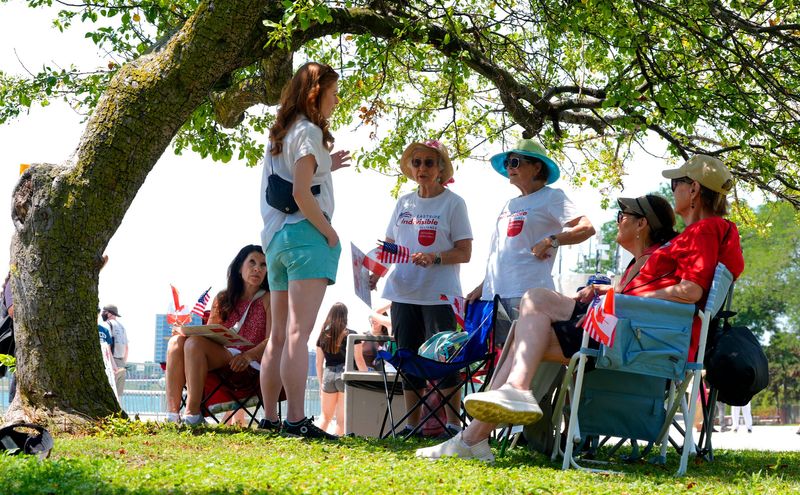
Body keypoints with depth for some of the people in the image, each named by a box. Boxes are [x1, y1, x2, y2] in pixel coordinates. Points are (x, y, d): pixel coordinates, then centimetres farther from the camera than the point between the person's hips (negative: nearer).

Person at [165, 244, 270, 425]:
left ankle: (192, 414, -34)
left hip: (249, 365, -5)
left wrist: (249, 355, -24)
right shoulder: (222, 299, 22)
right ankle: (172, 415, -32)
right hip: (220, 358, 5)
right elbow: (208, 335, 18)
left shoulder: (268, 300, 7)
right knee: (176, 341, -22)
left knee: (194, 343, -29)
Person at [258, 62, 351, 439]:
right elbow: (301, 194, -17)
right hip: (305, 235, -9)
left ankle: (269, 418, 12)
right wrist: (330, 233, -11)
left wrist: (323, 168, 22)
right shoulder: (308, 131, -8)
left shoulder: (280, 133, 18)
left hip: (275, 238, 9)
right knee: (298, 332, -13)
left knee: (279, 334, 10)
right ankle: (296, 420, -15)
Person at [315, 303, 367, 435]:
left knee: (326, 416, 17)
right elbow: (359, 360, -5)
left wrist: (321, 384, 19)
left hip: (328, 375, 3)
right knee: (342, 418, 1)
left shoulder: (323, 335, 7)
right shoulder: (351, 335, -3)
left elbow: (319, 363, 11)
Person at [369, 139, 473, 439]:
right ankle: (411, 424, 16)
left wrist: (434, 259, -21)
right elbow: (389, 245, 18)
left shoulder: (453, 203, -1)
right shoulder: (404, 203, 13)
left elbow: (464, 253, -5)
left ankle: (453, 423, 1)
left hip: (439, 295, -5)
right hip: (403, 292, 5)